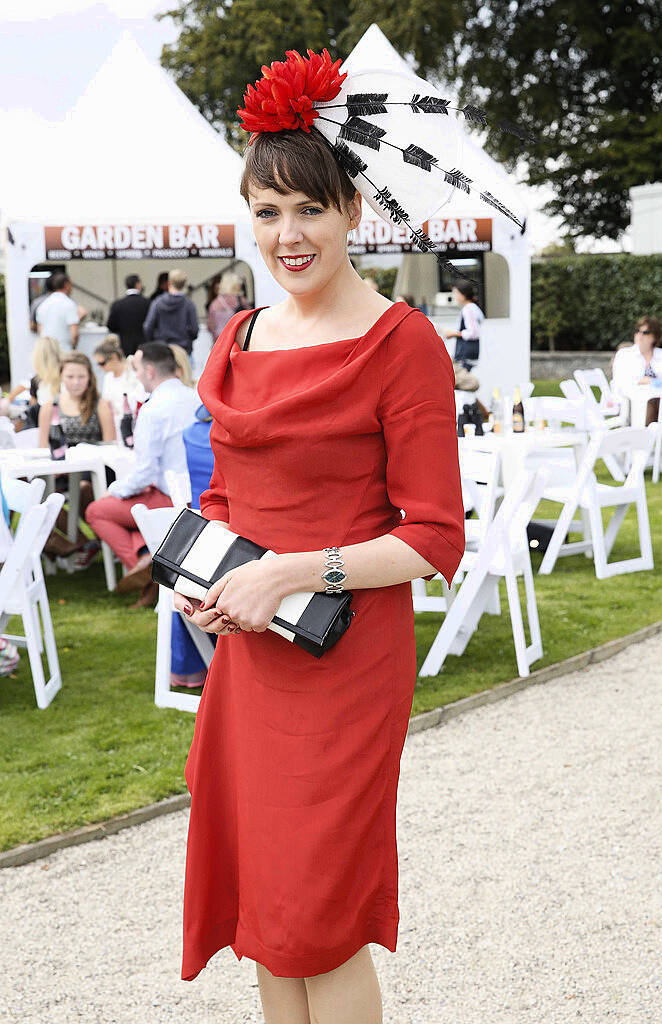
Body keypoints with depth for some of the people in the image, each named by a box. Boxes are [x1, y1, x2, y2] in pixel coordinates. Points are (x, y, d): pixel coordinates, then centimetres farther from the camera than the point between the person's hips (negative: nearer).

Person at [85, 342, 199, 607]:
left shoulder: (152, 410, -18)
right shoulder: (195, 398, 6)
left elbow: (144, 473, -18)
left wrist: (117, 489, 2)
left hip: (173, 500, -8)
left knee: (97, 511, 9)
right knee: (129, 502, 28)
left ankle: (141, 563, -8)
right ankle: (145, 552, 4)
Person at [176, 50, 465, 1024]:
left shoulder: (401, 342, -11)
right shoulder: (240, 338, 10)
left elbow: (436, 540, -13)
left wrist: (292, 574, -20)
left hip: (345, 654, -6)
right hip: (246, 651, 7)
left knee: (317, 915, 1)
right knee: (259, 891, 14)